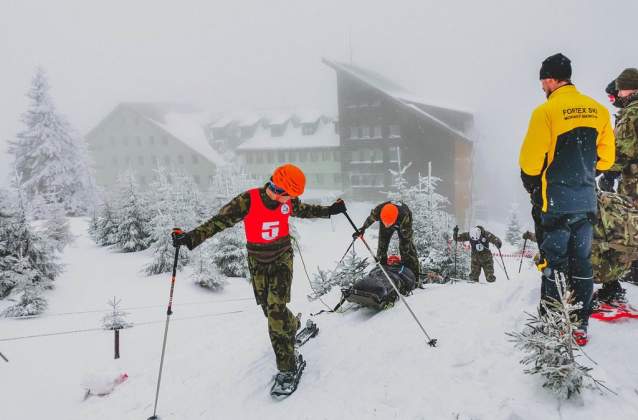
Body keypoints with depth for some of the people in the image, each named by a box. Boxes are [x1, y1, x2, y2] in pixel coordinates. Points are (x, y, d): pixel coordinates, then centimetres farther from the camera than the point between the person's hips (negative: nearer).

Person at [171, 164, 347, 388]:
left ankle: (287, 365, -2)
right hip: (258, 262, 0)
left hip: (282, 258, 0)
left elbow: (303, 210, 12)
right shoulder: (248, 201, -22)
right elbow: (220, 221, -23)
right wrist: (191, 237, -35)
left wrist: (330, 210, 14)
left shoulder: (288, 201, -10)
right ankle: (293, 326, 48)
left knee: (276, 310, -12)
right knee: (270, 309, 13)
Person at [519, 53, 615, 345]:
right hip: (587, 201, 6)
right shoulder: (599, 111, 7)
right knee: (581, 262, 13)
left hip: (556, 200, -5)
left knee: (554, 263, 4)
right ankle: (580, 327, 20)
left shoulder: (546, 111, -13)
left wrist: (531, 186, 4)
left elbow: (530, 160, -13)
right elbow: (606, 157, 10)